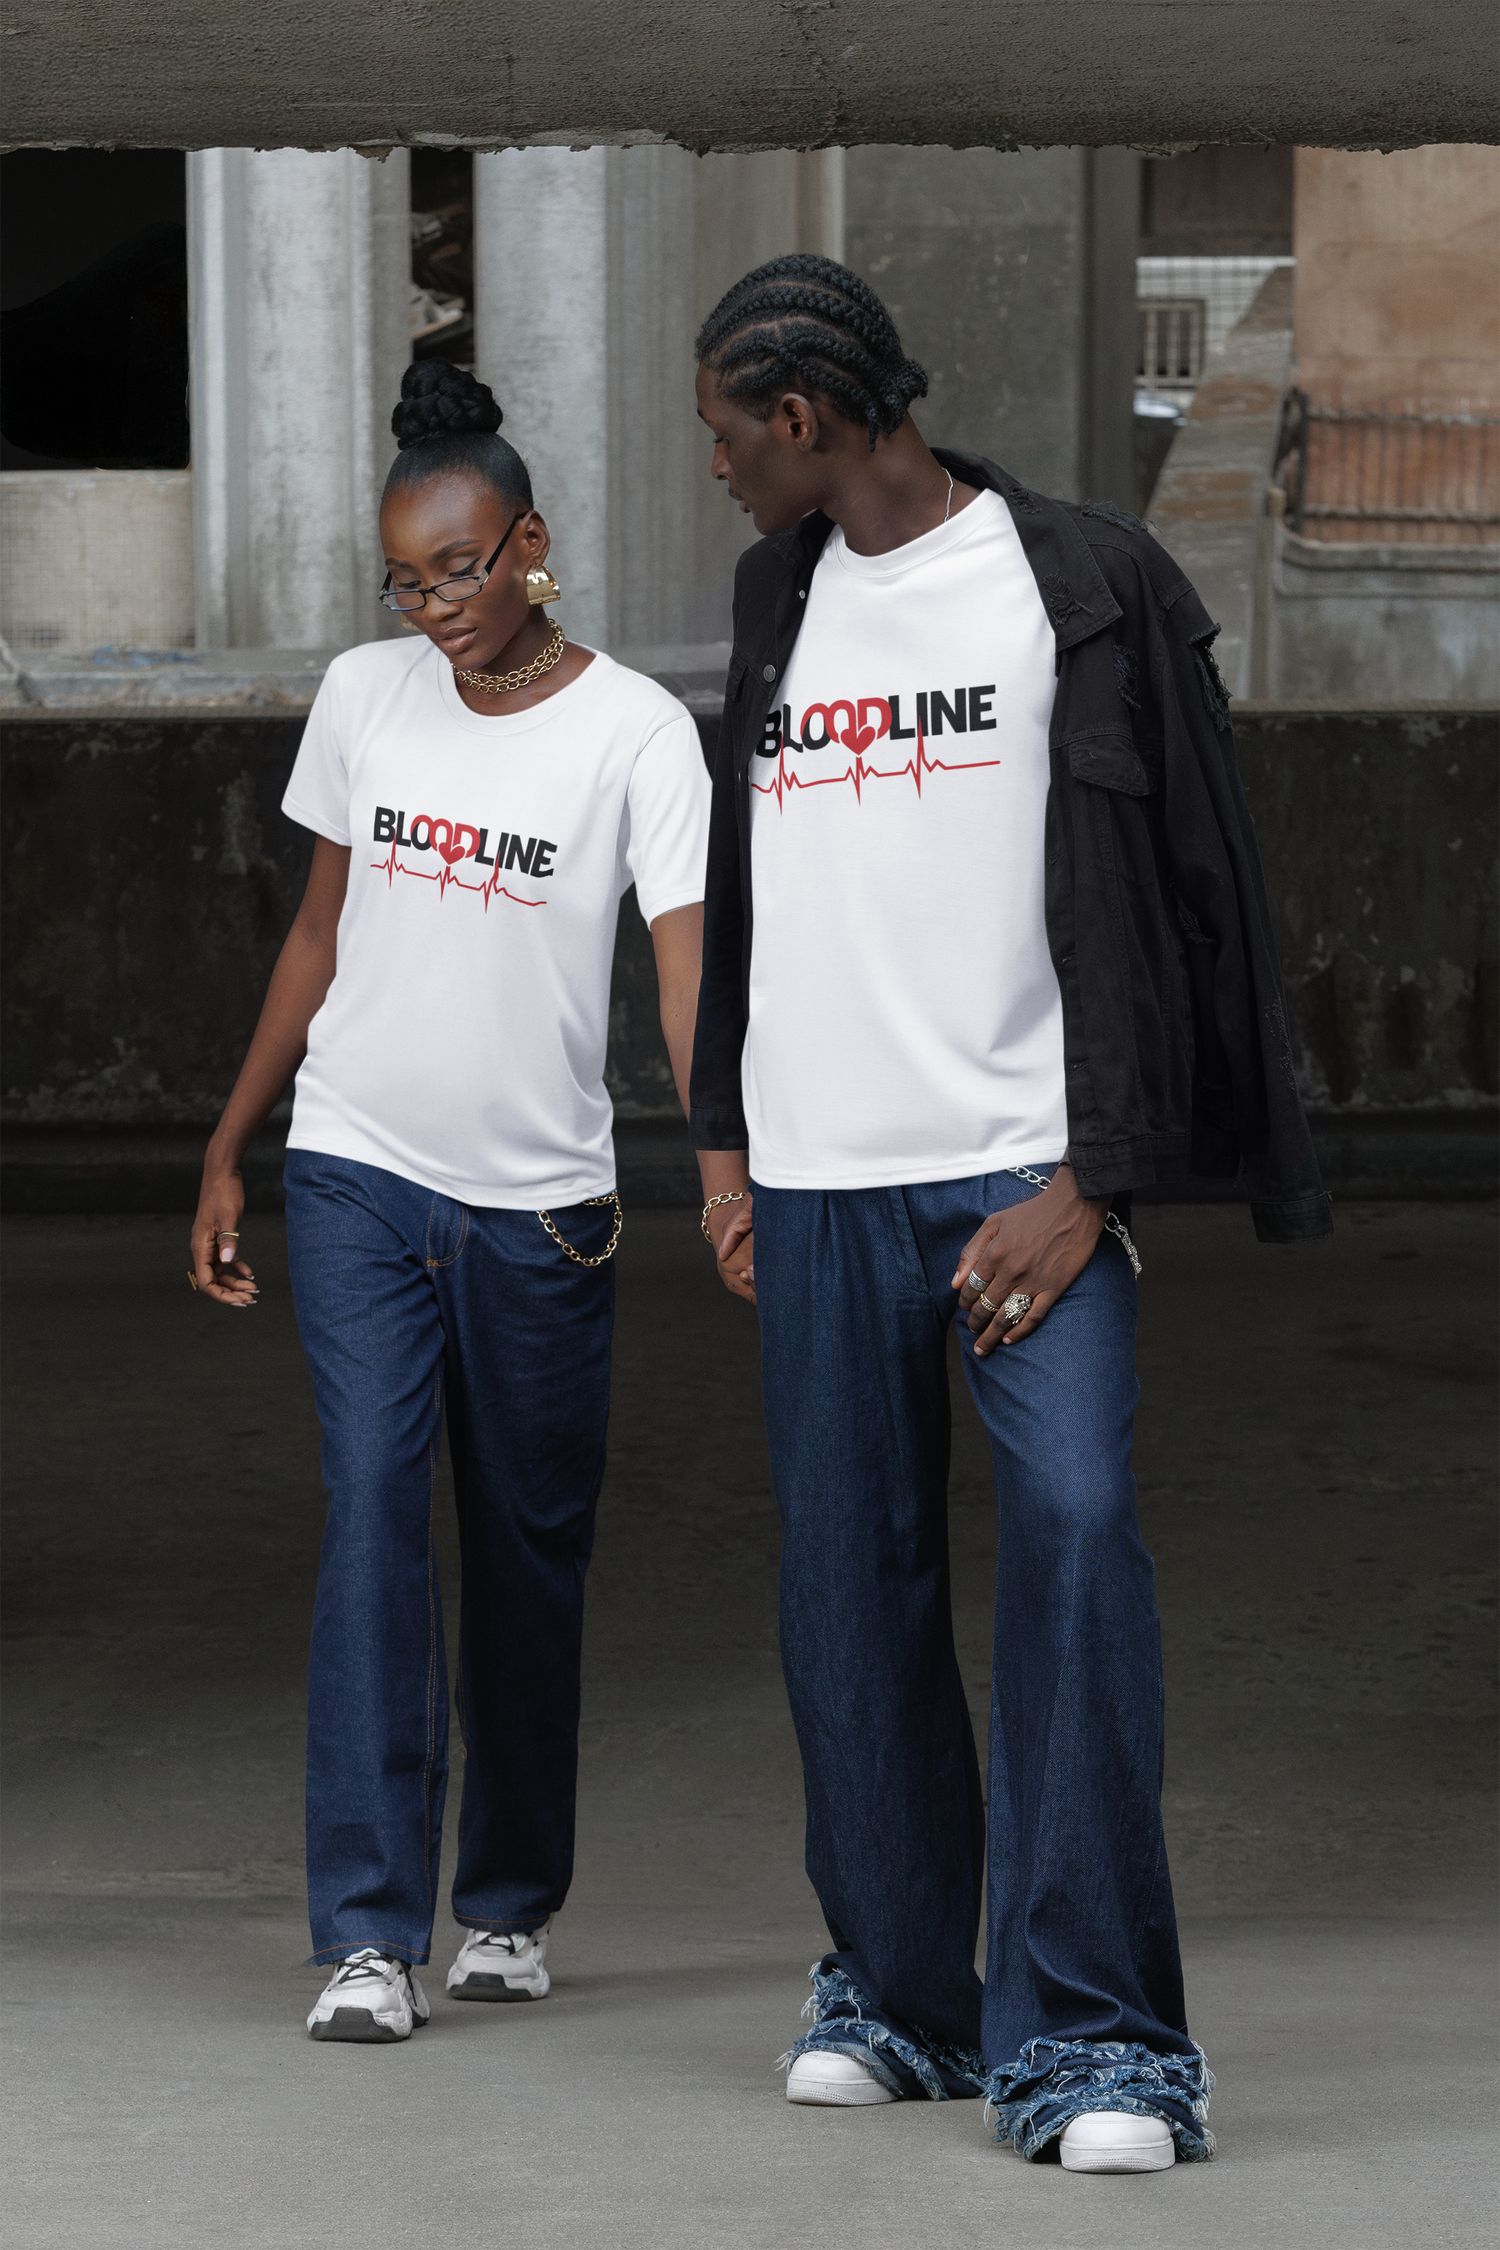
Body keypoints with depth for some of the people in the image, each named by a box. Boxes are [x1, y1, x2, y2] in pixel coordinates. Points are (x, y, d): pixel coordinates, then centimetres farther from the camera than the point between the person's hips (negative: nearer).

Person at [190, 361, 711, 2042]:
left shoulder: (634, 732, -6)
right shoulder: (362, 700, 5)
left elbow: (689, 961, -15)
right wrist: (227, 1154, 14)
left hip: (538, 1204, -1)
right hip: (357, 1177, 1)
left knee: (530, 1549, 8)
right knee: (372, 1514, -12)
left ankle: (511, 1902, 26)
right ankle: (368, 1932, -14)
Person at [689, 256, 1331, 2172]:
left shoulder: (1081, 584, -3)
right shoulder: (779, 597, 15)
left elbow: (1141, 894, -6)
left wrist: (1091, 1179, -12)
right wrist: (725, 1138, 19)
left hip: (1022, 1168, -5)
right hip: (820, 1185, 5)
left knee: (1074, 1525, -18)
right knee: (851, 1584, 5)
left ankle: (1089, 2036, -17)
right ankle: (898, 1995, 19)